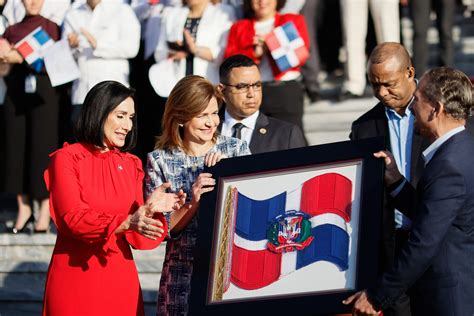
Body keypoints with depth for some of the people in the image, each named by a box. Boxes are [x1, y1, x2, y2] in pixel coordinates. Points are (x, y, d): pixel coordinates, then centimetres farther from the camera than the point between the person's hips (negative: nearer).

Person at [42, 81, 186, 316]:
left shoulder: (131, 165, 9)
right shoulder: (66, 159, -4)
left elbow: (137, 237, 3)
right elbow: (73, 218, -15)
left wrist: (151, 209, -18)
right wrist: (126, 222, -29)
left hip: (120, 279, 4)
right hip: (75, 277, -4)